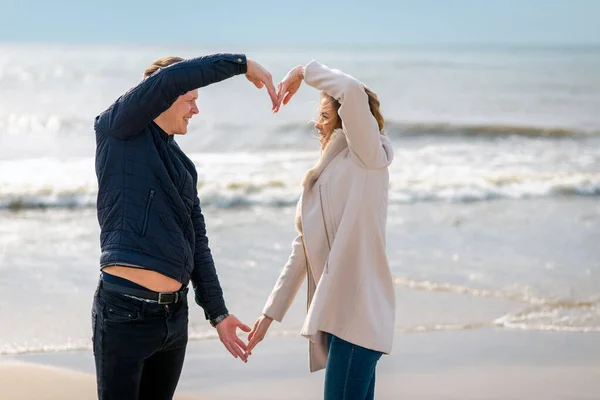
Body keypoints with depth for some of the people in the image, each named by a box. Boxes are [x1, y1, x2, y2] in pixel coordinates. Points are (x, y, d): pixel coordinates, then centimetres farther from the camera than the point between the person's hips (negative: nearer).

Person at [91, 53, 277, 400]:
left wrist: (218, 313, 16)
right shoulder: (117, 132, 0)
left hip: (174, 315, 7)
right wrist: (243, 64, -11)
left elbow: (197, 244, 19)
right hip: (124, 309, -7)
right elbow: (168, 80, -16)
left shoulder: (183, 165, 19)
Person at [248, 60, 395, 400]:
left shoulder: (368, 158, -5)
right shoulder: (327, 175, 19)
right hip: (339, 312, 9)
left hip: (358, 313, -9)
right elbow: (304, 248, 20)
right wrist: (271, 312, 19)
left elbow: (353, 91, -23)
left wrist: (304, 72, -7)